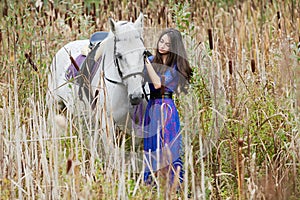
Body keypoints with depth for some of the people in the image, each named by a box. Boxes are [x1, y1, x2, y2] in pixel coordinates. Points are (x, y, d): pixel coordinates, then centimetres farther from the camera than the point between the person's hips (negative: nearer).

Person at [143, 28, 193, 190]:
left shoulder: (175, 67, -6)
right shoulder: (153, 60, 8)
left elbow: (158, 83, -18)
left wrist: (147, 62, -19)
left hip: (166, 107, -6)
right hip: (151, 107, 6)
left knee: (168, 150, -8)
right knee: (152, 149, 10)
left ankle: (175, 187, -6)